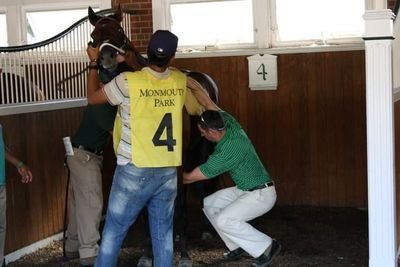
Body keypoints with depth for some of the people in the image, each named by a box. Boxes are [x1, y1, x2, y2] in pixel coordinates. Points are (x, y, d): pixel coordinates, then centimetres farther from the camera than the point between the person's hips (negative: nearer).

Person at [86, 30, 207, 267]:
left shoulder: (128, 82, -13)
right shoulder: (180, 81, 1)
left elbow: (93, 97, 4)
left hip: (135, 172, -4)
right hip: (168, 171, 4)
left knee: (114, 231, 7)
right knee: (163, 232, 11)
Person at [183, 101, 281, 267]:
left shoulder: (226, 152, -30)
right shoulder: (228, 122, -8)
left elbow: (192, 177, -20)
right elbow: (208, 103, 6)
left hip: (261, 195, -9)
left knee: (223, 221, -19)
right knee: (209, 204, 6)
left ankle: (266, 247, -5)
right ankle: (237, 247, 13)